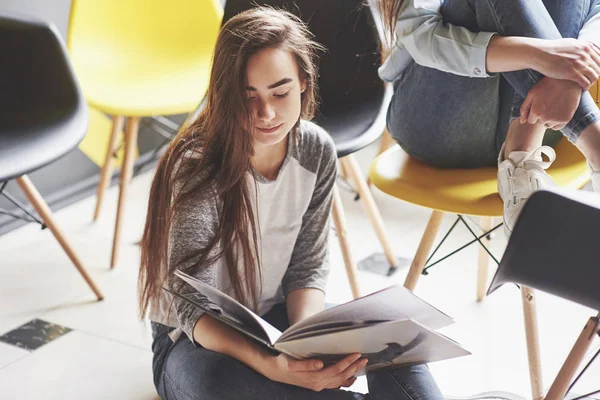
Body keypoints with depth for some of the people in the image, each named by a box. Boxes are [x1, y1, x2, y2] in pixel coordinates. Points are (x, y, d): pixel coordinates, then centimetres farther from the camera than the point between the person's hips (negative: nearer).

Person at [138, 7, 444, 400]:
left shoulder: (316, 151, -10)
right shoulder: (196, 168, -25)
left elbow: (308, 268, -4)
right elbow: (194, 308, -27)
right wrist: (270, 365, -46)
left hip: (277, 316, 4)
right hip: (197, 340, -3)